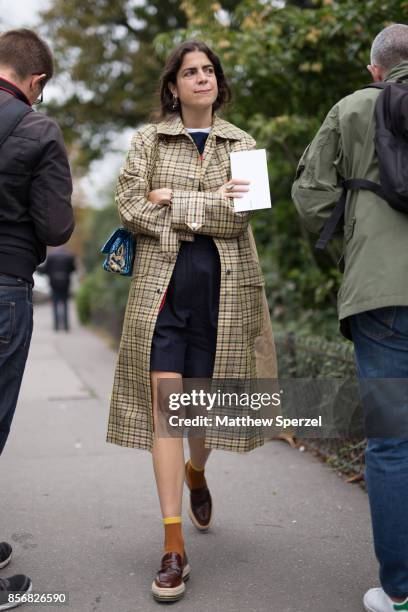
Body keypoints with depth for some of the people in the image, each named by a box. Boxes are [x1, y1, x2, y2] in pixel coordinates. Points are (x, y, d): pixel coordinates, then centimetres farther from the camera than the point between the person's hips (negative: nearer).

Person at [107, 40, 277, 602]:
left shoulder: (241, 144, 12)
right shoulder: (148, 141, 10)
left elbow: (237, 217, -3)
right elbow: (130, 207, -3)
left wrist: (172, 201, -7)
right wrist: (209, 206, -7)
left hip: (224, 284, 1)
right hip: (163, 280, -1)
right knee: (165, 403, -9)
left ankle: (196, 471, 43)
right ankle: (174, 546, -5)